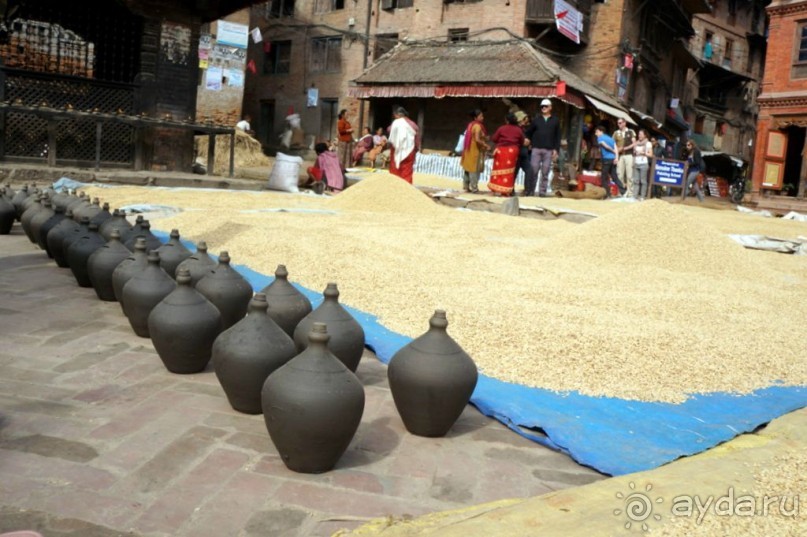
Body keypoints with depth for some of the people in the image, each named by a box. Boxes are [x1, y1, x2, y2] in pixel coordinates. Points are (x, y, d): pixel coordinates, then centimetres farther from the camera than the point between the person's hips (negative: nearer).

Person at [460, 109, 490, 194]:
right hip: (475, 151, -9)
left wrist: (484, 138, 13)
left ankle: (466, 187, 18)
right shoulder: (478, 126, -17)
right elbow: (477, 139, -25)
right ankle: (474, 188, -3)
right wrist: (486, 145, -16)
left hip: (469, 150, 9)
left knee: (468, 169, 12)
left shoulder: (471, 125, 11)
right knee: (474, 169, -5)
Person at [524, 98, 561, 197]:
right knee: (533, 170, -3)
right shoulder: (536, 119, 12)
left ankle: (542, 191, 4)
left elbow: (558, 136, 6)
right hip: (536, 149, 0)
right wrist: (527, 140, -2)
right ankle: (530, 190, 2)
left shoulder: (555, 121, 10)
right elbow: (529, 132, 13)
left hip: (549, 150, 0)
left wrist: (556, 149, -2)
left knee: (545, 172, 0)